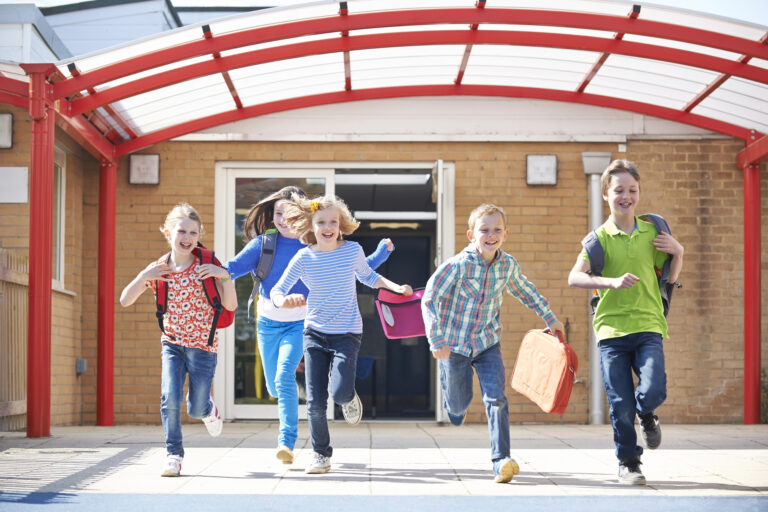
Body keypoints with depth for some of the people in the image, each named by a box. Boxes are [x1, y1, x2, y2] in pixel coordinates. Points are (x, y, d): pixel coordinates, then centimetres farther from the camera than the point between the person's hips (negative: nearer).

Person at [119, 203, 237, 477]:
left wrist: (225, 276, -25)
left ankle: (209, 409, 41)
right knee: (170, 398, -17)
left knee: (196, 408, 3)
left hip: (202, 344, -2)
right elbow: (125, 301, 0)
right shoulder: (157, 269, -2)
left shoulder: (206, 266, -8)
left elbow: (231, 305, -10)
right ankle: (174, 454, -2)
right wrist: (143, 277, -16)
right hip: (172, 343, 2)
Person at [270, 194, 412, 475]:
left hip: (347, 333, -1)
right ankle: (321, 454, 18)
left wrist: (395, 287, 3)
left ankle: (349, 398, 19)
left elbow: (367, 276, 17)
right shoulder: (304, 258, -6)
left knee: (340, 393, -20)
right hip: (315, 332, 1)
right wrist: (284, 301, -28)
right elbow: (276, 291, -4)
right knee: (315, 401, -2)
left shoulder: (353, 250, -3)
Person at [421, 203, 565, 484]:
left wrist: (550, 319, 24)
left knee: (496, 398, -15)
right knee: (459, 405, 10)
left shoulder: (509, 265, -5)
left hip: (488, 344, 2)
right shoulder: (457, 265, -19)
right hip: (454, 344, -2)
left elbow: (526, 291, 17)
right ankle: (454, 402, 48)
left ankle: (501, 461, -16)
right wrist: (437, 342, -19)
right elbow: (429, 300, -16)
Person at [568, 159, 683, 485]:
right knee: (621, 406, 0)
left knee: (653, 390, -17)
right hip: (612, 327, -1)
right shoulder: (599, 237, 0)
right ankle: (628, 464, 21)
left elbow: (670, 278, 19)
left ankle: (647, 416, 20)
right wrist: (612, 282, -23)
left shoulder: (652, 232, 9)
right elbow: (574, 278, -11)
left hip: (648, 326, 1)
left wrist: (678, 252, 1)